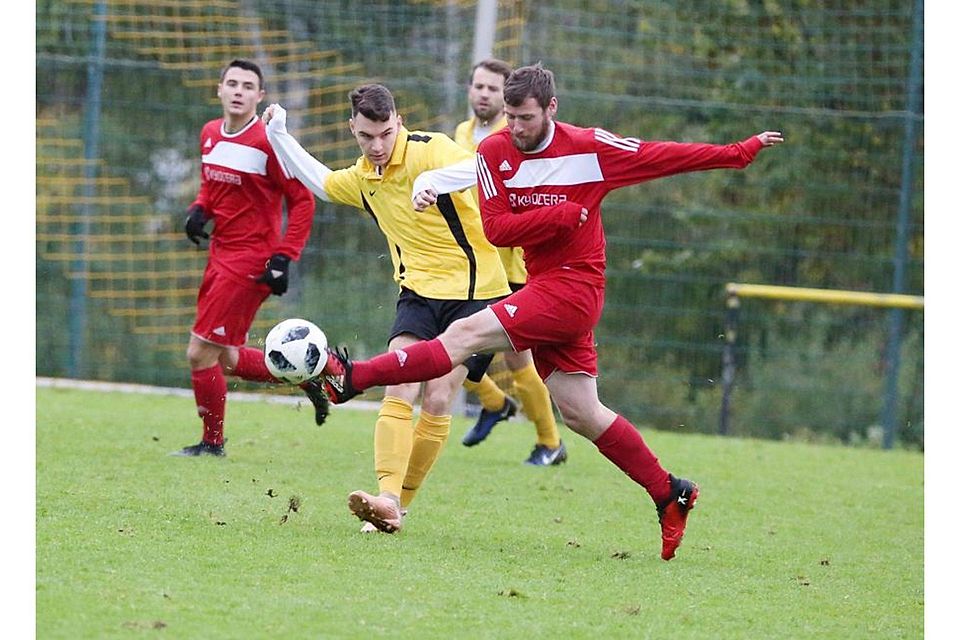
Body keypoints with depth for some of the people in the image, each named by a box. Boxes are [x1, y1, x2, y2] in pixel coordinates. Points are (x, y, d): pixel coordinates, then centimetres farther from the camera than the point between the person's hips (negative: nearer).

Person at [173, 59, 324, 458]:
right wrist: (199, 210, 2)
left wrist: (283, 258, -17)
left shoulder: (268, 141, -16)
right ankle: (305, 377, 29)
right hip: (220, 256, 9)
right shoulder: (210, 134, 8)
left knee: (201, 352, -8)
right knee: (226, 359, 12)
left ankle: (212, 443, 8)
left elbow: (302, 200, -12)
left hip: (251, 261, -9)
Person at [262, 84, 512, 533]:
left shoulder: (429, 150, -14)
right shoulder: (363, 178, 9)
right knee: (398, 392, -14)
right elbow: (320, 182, 33)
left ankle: (399, 504, 1)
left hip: (474, 290, -5)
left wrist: (436, 179, -54)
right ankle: (387, 501, -23)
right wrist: (278, 136, 23)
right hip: (419, 291, 5)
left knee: (437, 402, -9)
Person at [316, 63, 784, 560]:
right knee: (582, 414, 8)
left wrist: (742, 152, 3)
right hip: (541, 286, 6)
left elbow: (666, 158, 2)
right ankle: (670, 494, 17)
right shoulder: (494, 152, 3)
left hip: (573, 285, -6)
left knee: (465, 334, -18)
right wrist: (565, 214, -14)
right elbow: (496, 229, -4)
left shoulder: (590, 149, -7)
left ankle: (349, 379, -22)